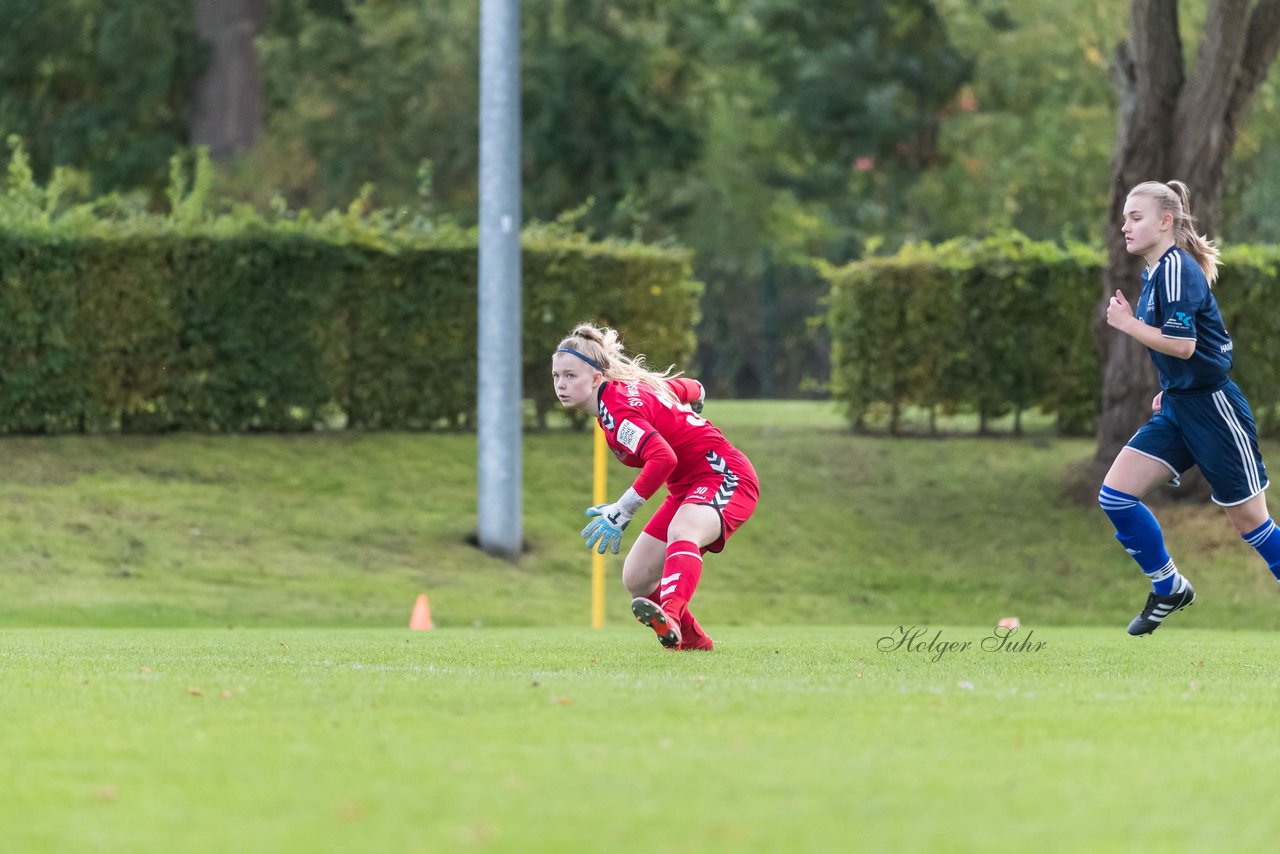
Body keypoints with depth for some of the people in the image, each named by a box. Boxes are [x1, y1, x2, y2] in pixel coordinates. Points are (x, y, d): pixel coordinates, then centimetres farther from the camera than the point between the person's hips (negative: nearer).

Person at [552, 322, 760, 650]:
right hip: (688, 488, 10)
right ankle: (693, 641, 26)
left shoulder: (617, 408, -22)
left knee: (681, 532, -41)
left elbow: (663, 459, -36)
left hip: (725, 475, -10)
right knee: (636, 578, 7)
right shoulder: (631, 385, 7)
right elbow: (692, 390, 20)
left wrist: (620, 512, -34)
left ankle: (670, 619, -66)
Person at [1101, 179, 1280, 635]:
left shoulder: (1178, 267, -18)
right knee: (1115, 495, -3)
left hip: (1211, 406, -9)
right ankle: (1169, 588, 12)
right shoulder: (1155, 272, 10)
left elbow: (1183, 344, -26)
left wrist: (1126, 323, -15)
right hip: (1176, 407, 9)